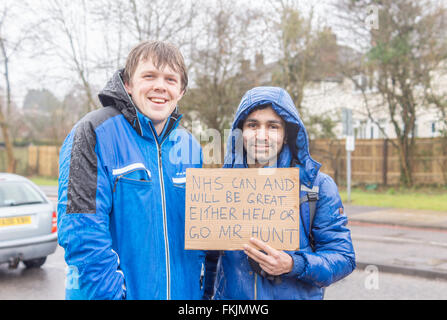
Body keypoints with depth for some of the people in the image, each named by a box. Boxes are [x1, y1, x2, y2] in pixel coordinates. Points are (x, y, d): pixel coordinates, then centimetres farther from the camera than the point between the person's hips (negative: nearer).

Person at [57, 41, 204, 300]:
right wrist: (110, 293, -21)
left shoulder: (189, 146, 4)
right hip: (106, 291, -5)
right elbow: (81, 230, -17)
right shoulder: (96, 133, -12)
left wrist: (200, 291, 3)